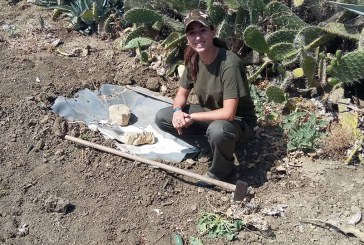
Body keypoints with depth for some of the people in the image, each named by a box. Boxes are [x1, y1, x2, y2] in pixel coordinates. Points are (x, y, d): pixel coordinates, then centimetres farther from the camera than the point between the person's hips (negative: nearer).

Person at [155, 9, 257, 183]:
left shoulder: (230, 63, -30)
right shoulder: (193, 59, -9)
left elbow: (228, 113, -33)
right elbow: (182, 94, 3)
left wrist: (192, 117, -24)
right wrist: (178, 111, -20)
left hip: (237, 120, -6)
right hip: (208, 113, 6)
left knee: (217, 130, -42)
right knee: (162, 117, -7)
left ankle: (221, 169, -8)